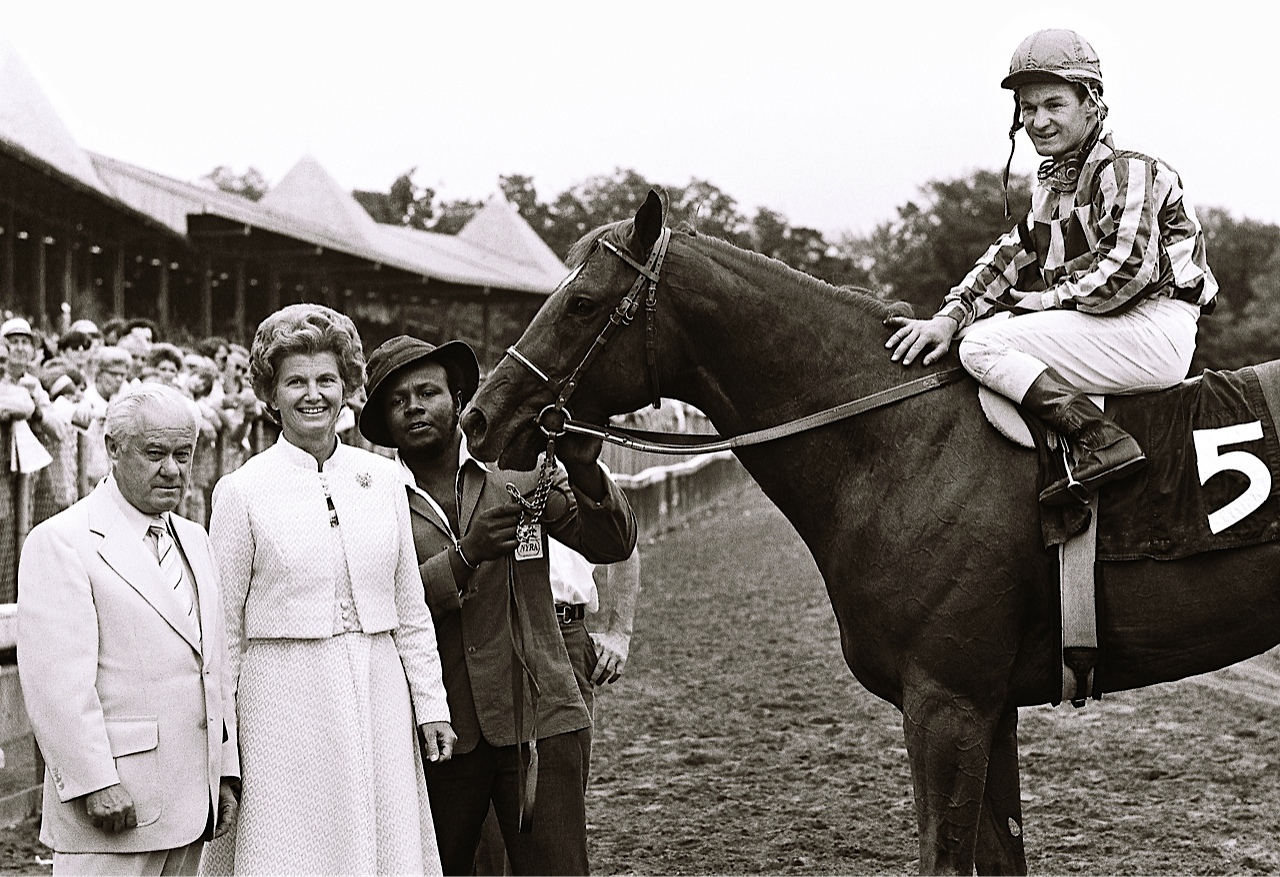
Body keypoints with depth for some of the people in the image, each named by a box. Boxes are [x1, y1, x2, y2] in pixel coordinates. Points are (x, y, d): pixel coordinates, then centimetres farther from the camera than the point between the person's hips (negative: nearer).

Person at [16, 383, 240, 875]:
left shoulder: (193, 540, 17)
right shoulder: (61, 542, -8)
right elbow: (55, 681, -15)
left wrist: (223, 773, 14)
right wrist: (95, 783, -19)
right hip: (113, 801, -7)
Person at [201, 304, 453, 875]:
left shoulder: (384, 479, 7)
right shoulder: (241, 491, -3)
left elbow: (411, 609, 11)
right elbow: (223, 630, -1)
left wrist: (430, 705, 8)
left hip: (378, 693, 3)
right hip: (285, 699, -3)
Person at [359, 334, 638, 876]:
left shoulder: (520, 472, 6)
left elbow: (612, 546, -1)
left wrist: (583, 470, -18)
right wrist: (465, 555, -23)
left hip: (537, 720, 0)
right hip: (438, 730, 0)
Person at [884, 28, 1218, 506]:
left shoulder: (1126, 170, -10)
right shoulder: (1053, 184, 17)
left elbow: (1125, 272, -19)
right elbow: (1009, 258, 11)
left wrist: (1040, 300, -11)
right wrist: (949, 317, -4)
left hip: (1156, 330, -10)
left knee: (982, 345, -19)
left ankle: (1102, 441, -29)